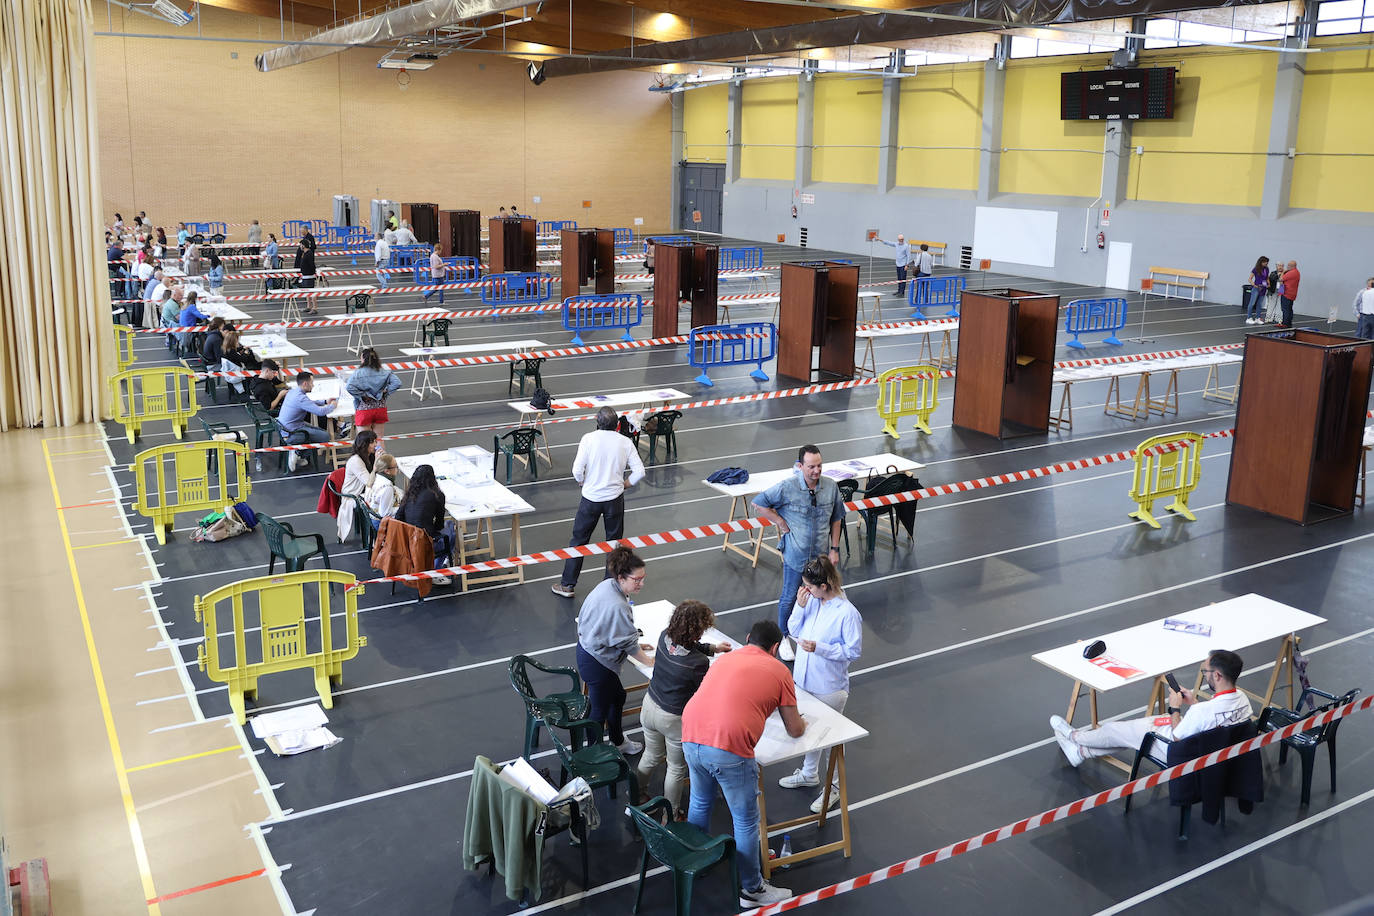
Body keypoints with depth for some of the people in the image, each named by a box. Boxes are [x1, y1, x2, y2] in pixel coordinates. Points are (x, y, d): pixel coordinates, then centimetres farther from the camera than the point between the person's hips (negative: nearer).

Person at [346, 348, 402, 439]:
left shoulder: (357, 373, -12)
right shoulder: (384, 373, -3)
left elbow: (350, 387, -26)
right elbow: (397, 383, -11)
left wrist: (362, 395, -14)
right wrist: (385, 391, -5)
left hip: (364, 409, -3)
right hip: (380, 407, 3)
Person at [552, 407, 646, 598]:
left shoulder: (589, 439, -10)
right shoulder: (625, 442, -4)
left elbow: (577, 471, -15)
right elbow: (639, 472, -6)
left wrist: (583, 482, 6)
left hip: (591, 498, -1)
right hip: (615, 498, 1)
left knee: (579, 540, 11)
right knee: (614, 542, 15)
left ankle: (567, 585, 16)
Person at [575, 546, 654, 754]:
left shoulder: (607, 585, -3)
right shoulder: (617, 606, -32)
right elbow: (628, 643, -20)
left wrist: (635, 646, 13)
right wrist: (649, 661, -4)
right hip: (596, 663, -10)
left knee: (618, 696, 26)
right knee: (599, 710, 7)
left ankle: (618, 741, 45)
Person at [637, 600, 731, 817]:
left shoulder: (665, 637, -15)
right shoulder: (698, 663, -33)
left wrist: (713, 648, 11)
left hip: (649, 707, 6)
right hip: (674, 720, -6)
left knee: (651, 756, 30)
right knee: (676, 768, 20)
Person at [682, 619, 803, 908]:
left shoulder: (725, 659, 23)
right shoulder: (779, 671, 8)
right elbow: (795, 730, 14)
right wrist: (801, 722, 36)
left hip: (691, 739, 6)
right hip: (730, 749, -6)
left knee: (700, 803, 28)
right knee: (746, 821, 12)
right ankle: (751, 890, 24)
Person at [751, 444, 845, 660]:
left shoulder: (831, 486, -7)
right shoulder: (787, 487, -18)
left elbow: (836, 518, 6)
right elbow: (758, 504, -7)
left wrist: (834, 548, 5)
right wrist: (781, 523, -10)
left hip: (821, 554, 3)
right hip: (795, 555, -3)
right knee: (789, 598, 9)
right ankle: (783, 638, 29)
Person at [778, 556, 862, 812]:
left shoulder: (847, 613, -24)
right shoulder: (811, 601, -6)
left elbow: (853, 651, -19)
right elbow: (794, 630, 4)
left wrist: (819, 648, -26)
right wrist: (800, 606, -13)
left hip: (829, 688, -7)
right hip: (804, 681, 7)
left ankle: (835, 787, 29)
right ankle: (809, 774, 48)